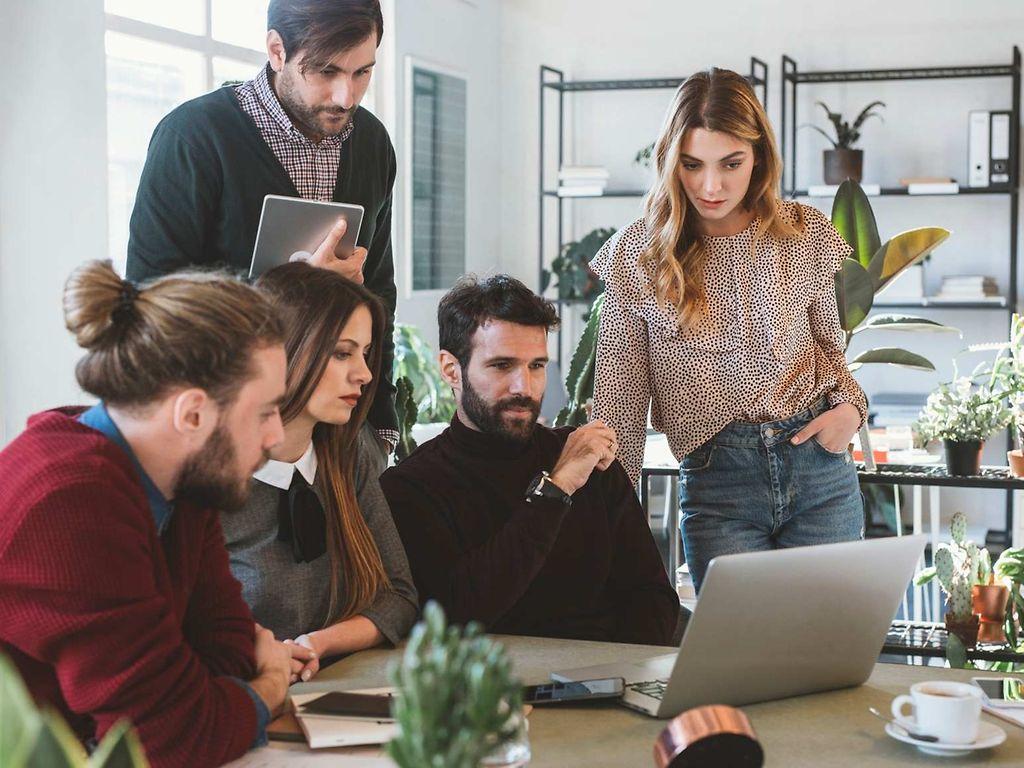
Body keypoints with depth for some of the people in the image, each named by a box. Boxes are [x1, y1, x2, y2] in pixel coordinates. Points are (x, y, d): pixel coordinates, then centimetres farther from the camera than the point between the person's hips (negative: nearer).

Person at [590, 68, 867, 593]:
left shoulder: (805, 234, 2)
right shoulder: (636, 254, -3)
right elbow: (620, 398, -1)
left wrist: (849, 404, -3)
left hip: (820, 471, 2)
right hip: (717, 484, -2)